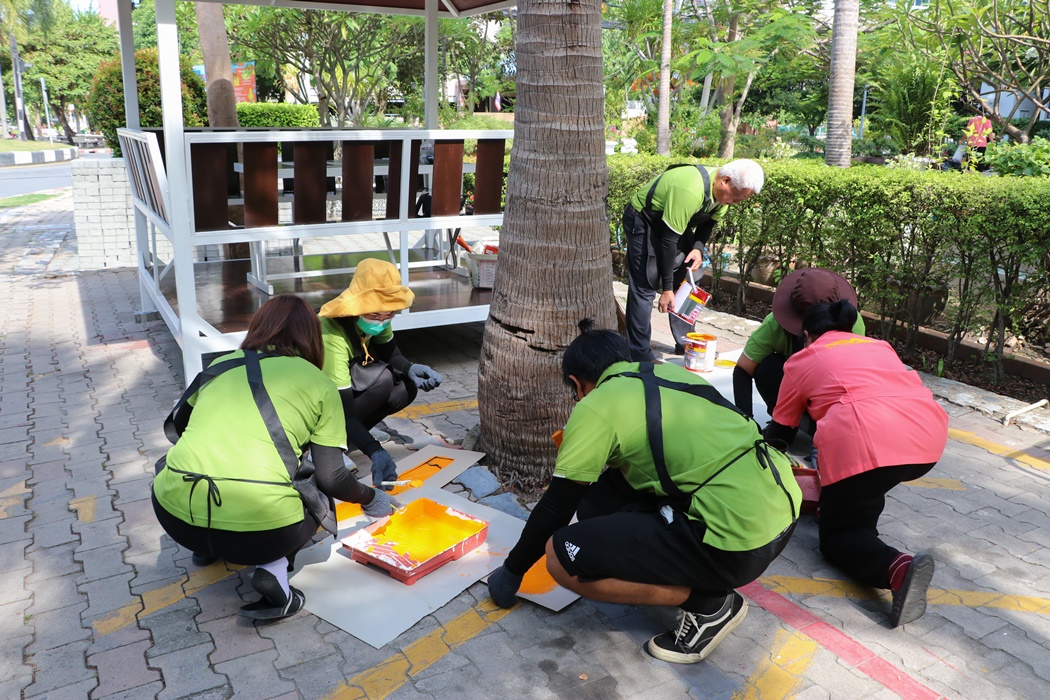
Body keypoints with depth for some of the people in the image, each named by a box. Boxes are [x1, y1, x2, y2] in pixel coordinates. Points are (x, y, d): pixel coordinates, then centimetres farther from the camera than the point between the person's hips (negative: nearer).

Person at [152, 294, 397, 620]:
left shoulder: (220, 366, 16)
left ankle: (205, 547, 24)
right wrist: (371, 498, 22)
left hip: (175, 519, 5)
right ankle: (274, 567, 1)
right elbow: (332, 478, 2)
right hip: (259, 531, -5)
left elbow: (178, 425, 33)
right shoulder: (319, 384, 6)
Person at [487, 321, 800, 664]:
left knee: (562, 557, -4)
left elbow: (556, 508, 1)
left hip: (738, 539, -9)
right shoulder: (668, 373, 16)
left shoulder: (595, 407, -5)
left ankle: (707, 602, 3)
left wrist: (511, 571, 17)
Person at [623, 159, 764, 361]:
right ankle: (639, 356, -8)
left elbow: (708, 223, 7)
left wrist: (699, 248, -15)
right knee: (644, 287, -13)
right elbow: (668, 240, -33)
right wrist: (667, 288, -28)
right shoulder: (690, 191, -37)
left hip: (675, 223, 9)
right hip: (643, 220, -8)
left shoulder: (723, 191, -11)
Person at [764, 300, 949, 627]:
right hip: (929, 440, 6)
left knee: (837, 536, 9)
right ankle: (867, 509, 23)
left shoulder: (803, 360, 20)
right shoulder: (879, 346, 33)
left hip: (866, 440, -6)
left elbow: (780, 429, 27)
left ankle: (898, 568, -19)